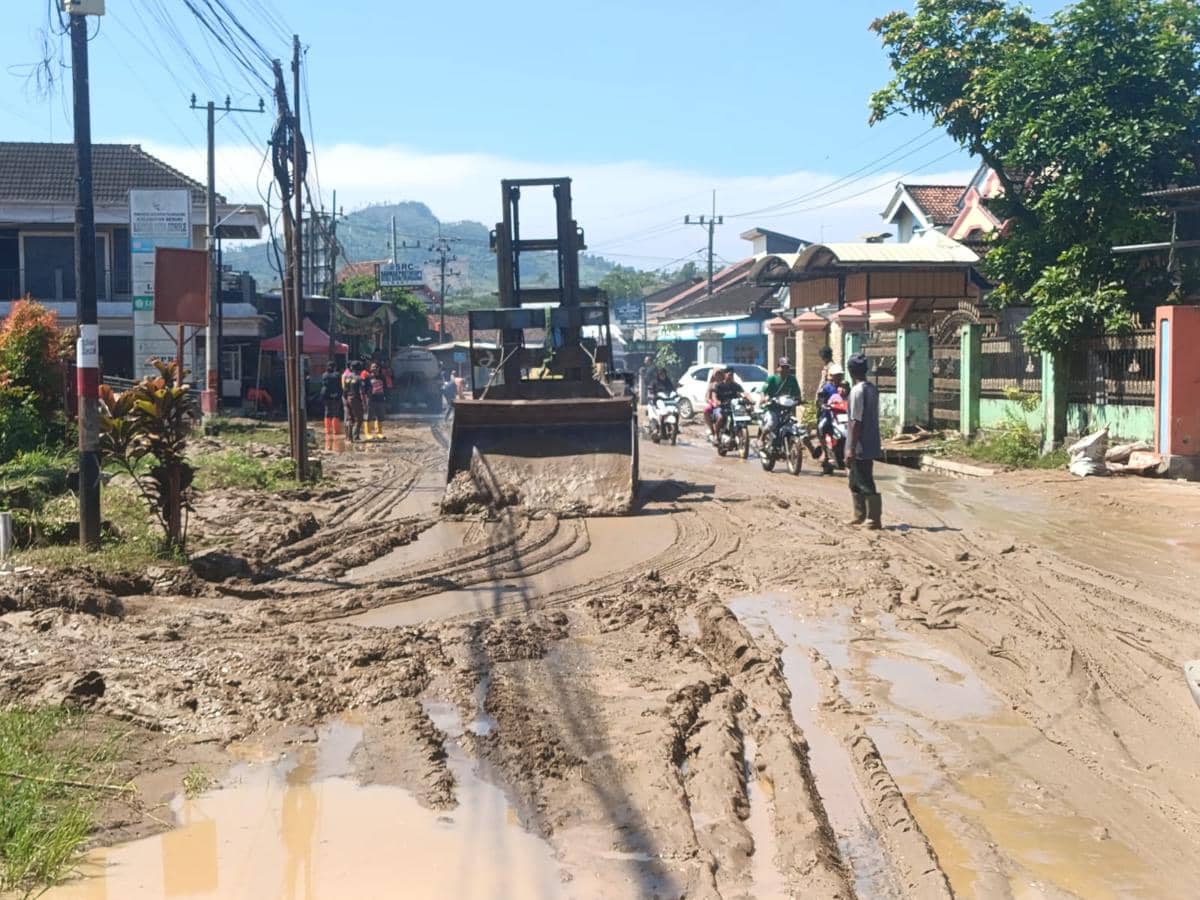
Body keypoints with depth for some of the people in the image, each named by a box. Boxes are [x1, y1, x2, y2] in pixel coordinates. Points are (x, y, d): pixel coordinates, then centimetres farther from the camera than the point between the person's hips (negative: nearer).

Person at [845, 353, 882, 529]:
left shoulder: (857, 391, -17)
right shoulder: (873, 389, 10)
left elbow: (856, 421, -20)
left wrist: (851, 448, -18)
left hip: (860, 448, -9)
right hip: (871, 445, 9)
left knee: (866, 484, -4)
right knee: (856, 483, 19)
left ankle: (874, 519, -1)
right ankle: (860, 516, 26)